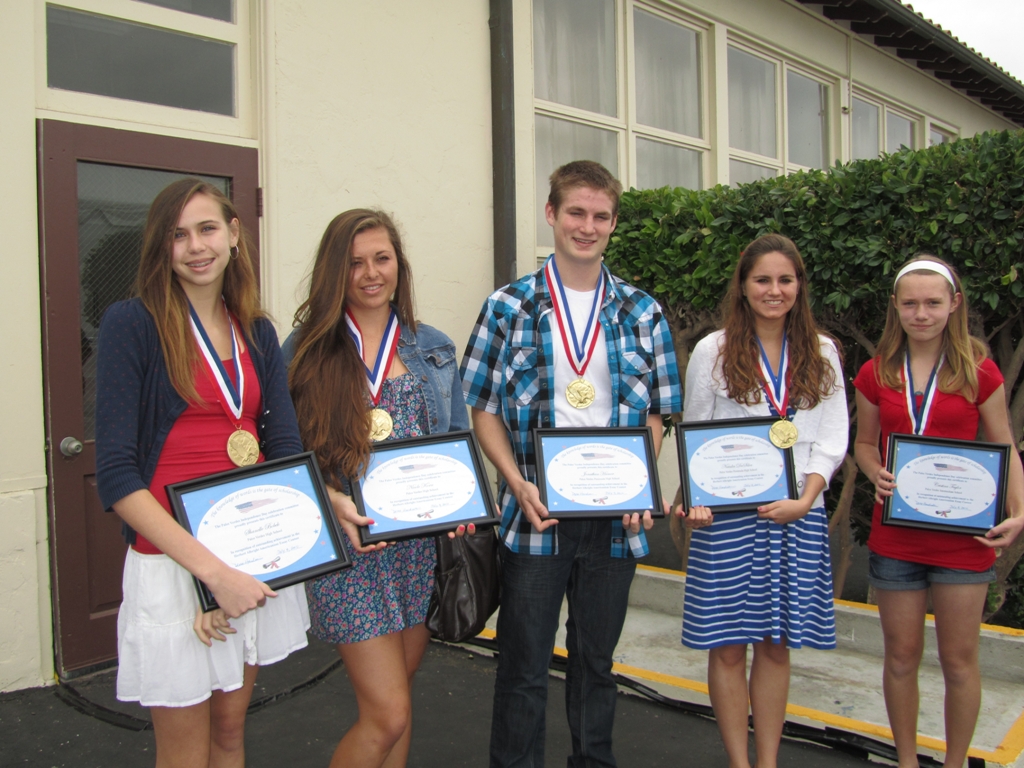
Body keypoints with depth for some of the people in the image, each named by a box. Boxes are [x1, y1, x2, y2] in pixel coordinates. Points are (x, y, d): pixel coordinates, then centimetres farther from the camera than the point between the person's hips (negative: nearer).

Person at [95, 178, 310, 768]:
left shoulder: (257, 333, 8)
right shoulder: (132, 324, -8)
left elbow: (285, 449, 2)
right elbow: (116, 474, -14)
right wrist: (214, 570, -20)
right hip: (173, 561, -4)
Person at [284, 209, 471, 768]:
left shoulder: (434, 348, 9)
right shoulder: (306, 350, 0)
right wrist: (330, 501, -16)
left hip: (424, 544, 4)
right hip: (348, 547, -3)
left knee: (393, 698, 16)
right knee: (388, 715, -6)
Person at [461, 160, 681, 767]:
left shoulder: (643, 313, 5)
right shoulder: (510, 307, 0)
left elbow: (655, 415, 8)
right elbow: (485, 409, 1)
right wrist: (518, 482, -13)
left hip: (616, 517, 2)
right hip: (535, 512, -2)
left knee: (598, 659, 16)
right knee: (524, 664, 7)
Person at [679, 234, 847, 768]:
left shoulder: (822, 354, 8)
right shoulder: (713, 351, 1)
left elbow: (831, 439, 6)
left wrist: (804, 500, -8)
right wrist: (698, 502, -12)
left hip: (796, 515, 2)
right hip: (727, 515, -2)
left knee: (776, 645, 10)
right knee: (729, 646, 3)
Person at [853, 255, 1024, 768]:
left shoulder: (979, 372, -3)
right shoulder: (875, 374, 2)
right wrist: (876, 474, -9)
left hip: (963, 537, -1)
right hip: (895, 537, 2)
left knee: (959, 660, 9)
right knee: (901, 657, 12)